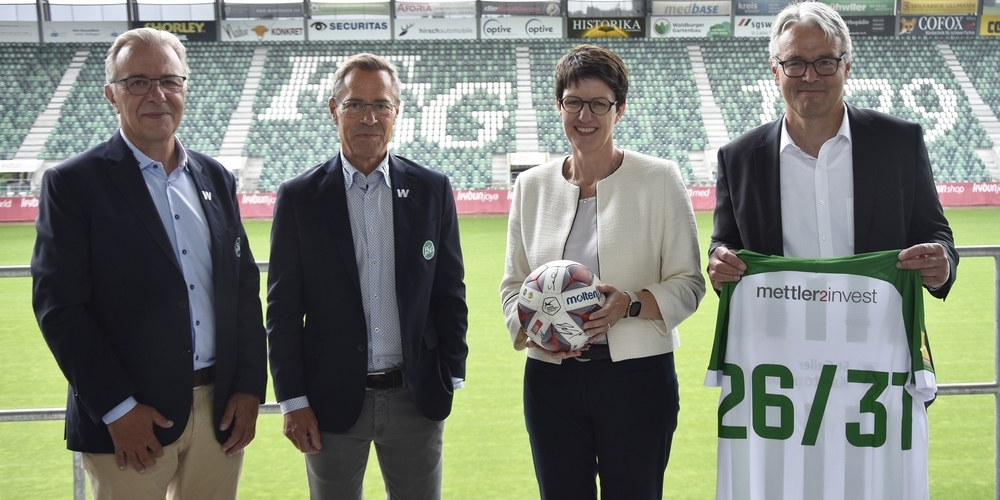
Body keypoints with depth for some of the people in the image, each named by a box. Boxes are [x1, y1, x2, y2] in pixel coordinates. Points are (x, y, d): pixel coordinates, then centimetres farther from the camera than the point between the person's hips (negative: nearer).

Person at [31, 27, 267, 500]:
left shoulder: (216, 178, 10)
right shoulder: (72, 184, -5)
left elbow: (245, 288, 10)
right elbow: (59, 307, -10)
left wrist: (250, 388, 2)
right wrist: (118, 408, -13)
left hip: (221, 409, 4)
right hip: (129, 422, -4)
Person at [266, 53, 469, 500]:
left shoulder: (432, 190, 1)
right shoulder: (299, 197, -3)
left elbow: (449, 292, 5)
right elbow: (283, 309, -2)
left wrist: (450, 376, 3)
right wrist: (293, 400, -5)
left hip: (416, 396, 1)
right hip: (332, 399, -1)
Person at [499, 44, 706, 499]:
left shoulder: (659, 179, -1)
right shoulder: (532, 186, 8)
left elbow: (688, 283, -1)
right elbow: (513, 284, 11)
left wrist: (630, 304, -19)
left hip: (637, 375, -2)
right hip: (551, 376, 3)